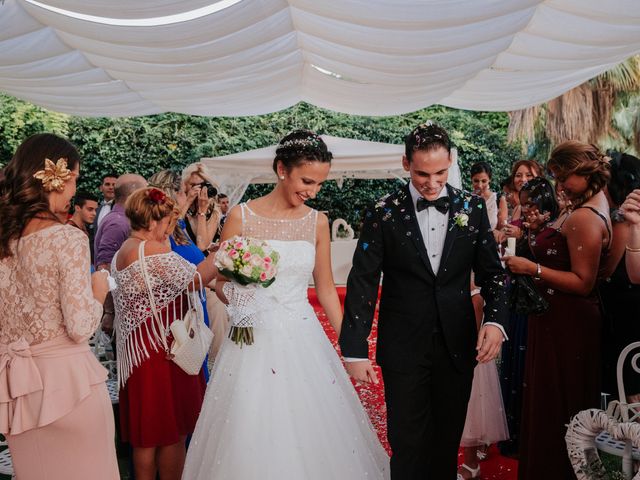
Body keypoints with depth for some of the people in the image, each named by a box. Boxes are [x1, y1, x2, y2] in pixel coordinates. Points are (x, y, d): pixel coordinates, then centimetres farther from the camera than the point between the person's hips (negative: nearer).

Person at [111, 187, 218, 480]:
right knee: (173, 431, 4)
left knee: (146, 433, 18)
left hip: (137, 352, 10)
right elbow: (194, 279, -17)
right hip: (162, 351, -10)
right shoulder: (151, 251, -19)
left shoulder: (123, 252, 11)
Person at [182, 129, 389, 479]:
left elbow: (326, 288, 10)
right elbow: (221, 282, 1)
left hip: (304, 338, 3)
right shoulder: (241, 216, -5)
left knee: (314, 435, 7)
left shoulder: (317, 222, 3)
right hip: (255, 340, -2)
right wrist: (237, 298, -21)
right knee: (253, 435, 3)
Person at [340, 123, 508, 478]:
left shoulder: (473, 208, 1)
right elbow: (363, 284, -7)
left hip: (458, 346, 3)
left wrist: (496, 320, -13)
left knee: (448, 443, 16)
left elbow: (492, 272, 5)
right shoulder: (384, 214, -6)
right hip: (403, 350, -2)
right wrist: (355, 350, -10)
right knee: (408, 447, 7)